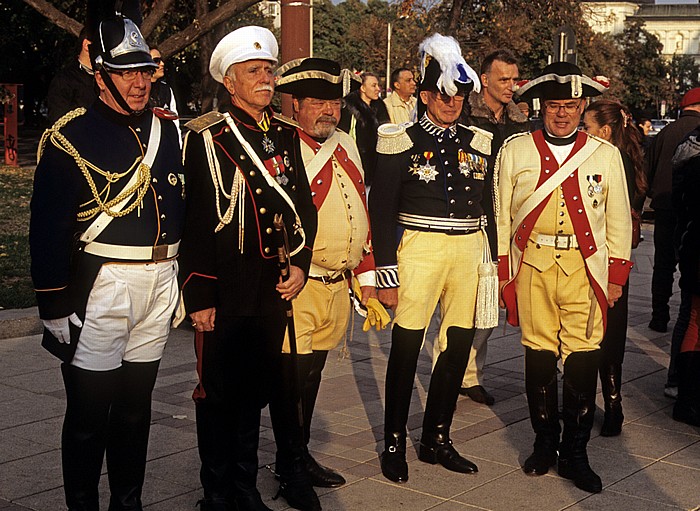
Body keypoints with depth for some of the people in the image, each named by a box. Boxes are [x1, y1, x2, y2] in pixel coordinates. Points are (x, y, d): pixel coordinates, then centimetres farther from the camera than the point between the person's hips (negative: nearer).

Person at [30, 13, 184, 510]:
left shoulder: (169, 132, 10)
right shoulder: (71, 137, -7)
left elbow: (185, 211, 16)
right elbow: (48, 229, -9)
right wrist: (55, 310, -11)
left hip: (160, 283, 5)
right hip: (101, 285, -5)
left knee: (136, 406, 16)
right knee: (90, 414, 3)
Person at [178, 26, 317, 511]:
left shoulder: (286, 136, 10)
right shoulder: (208, 138, -8)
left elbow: (304, 204, 15)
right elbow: (195, 221, -11)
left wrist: (300, 264, 2)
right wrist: (200, 297, -14)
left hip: (275, 289, 5)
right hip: (226, 290, -5)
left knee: (255, 392, 15)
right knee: (219, 394, 5)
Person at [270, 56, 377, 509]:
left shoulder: (346, 145, 13)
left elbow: (361, 211, 19)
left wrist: (366, 274, 18)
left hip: (338, 285, 7)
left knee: (313, 372, 18)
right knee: (291, 375, -1)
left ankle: (303, 454, 32)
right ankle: (289, 471, 13)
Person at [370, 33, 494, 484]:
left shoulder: (478, 144, 10)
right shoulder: (402, 142, -3)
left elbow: (488, 209, 15)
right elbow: (382, 211, -5)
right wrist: (386, 274, -9)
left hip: (468, 252, 5)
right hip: (419, 250, -4)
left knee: (459, 345, 8)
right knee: (407, 347, -1)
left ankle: (437, 439, 23)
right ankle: (395, 443, 13)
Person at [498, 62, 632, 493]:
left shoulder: (606, 154, 7)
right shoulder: (515, 150, 6)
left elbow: (619, 219, 10)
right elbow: (501, 214, 7)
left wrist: (617, 275, 6)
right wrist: (501, 269, 3)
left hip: (585, 267, 0)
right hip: (532, 264, 0)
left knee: (583, 357, -3)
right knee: (539, 354, 6)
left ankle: (575, 453, 11)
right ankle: (545, 443, 22)